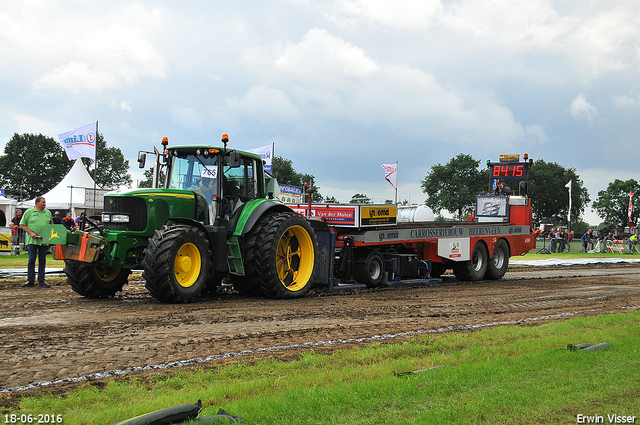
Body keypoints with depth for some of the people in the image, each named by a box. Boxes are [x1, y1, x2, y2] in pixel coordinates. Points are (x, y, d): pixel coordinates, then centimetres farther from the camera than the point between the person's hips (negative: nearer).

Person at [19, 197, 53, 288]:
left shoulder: (48, 213, 14)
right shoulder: (29, 212, 3)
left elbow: (51, 226, 17)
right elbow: (22, 225, 1)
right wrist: (31, 233, -10)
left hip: (44, 241, 3)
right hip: (32, 240, -3)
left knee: (42, 261, 6)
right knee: (31, 260, -4)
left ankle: (41, 280, 11)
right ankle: (30, 280, 2)